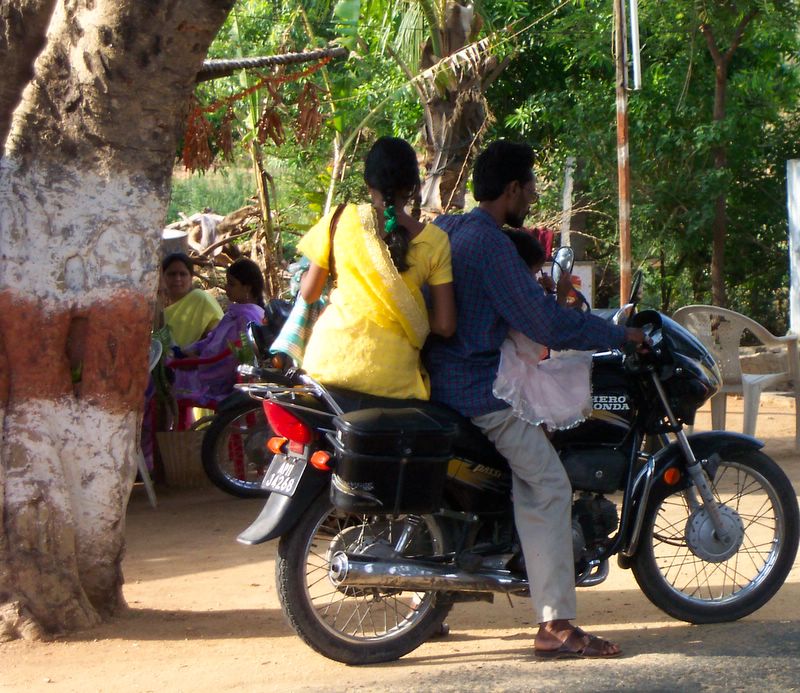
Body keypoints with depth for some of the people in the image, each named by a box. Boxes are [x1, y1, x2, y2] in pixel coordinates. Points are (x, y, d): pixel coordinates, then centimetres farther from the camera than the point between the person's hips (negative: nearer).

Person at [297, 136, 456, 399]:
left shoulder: (341, 220, -2)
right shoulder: (434, 241, -1)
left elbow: (308, 293, 6)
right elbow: (444, 325, -3)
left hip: (331, 363, -1)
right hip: (391, 376, 1)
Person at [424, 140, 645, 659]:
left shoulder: (445, 230, 12)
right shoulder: (490, 243, -18)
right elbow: (545, 324, -21)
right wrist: (620, 335, -10)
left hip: (439, 379, 11)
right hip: (480, 393, -11)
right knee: (548, 489, -10)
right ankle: (556, 626, -14)